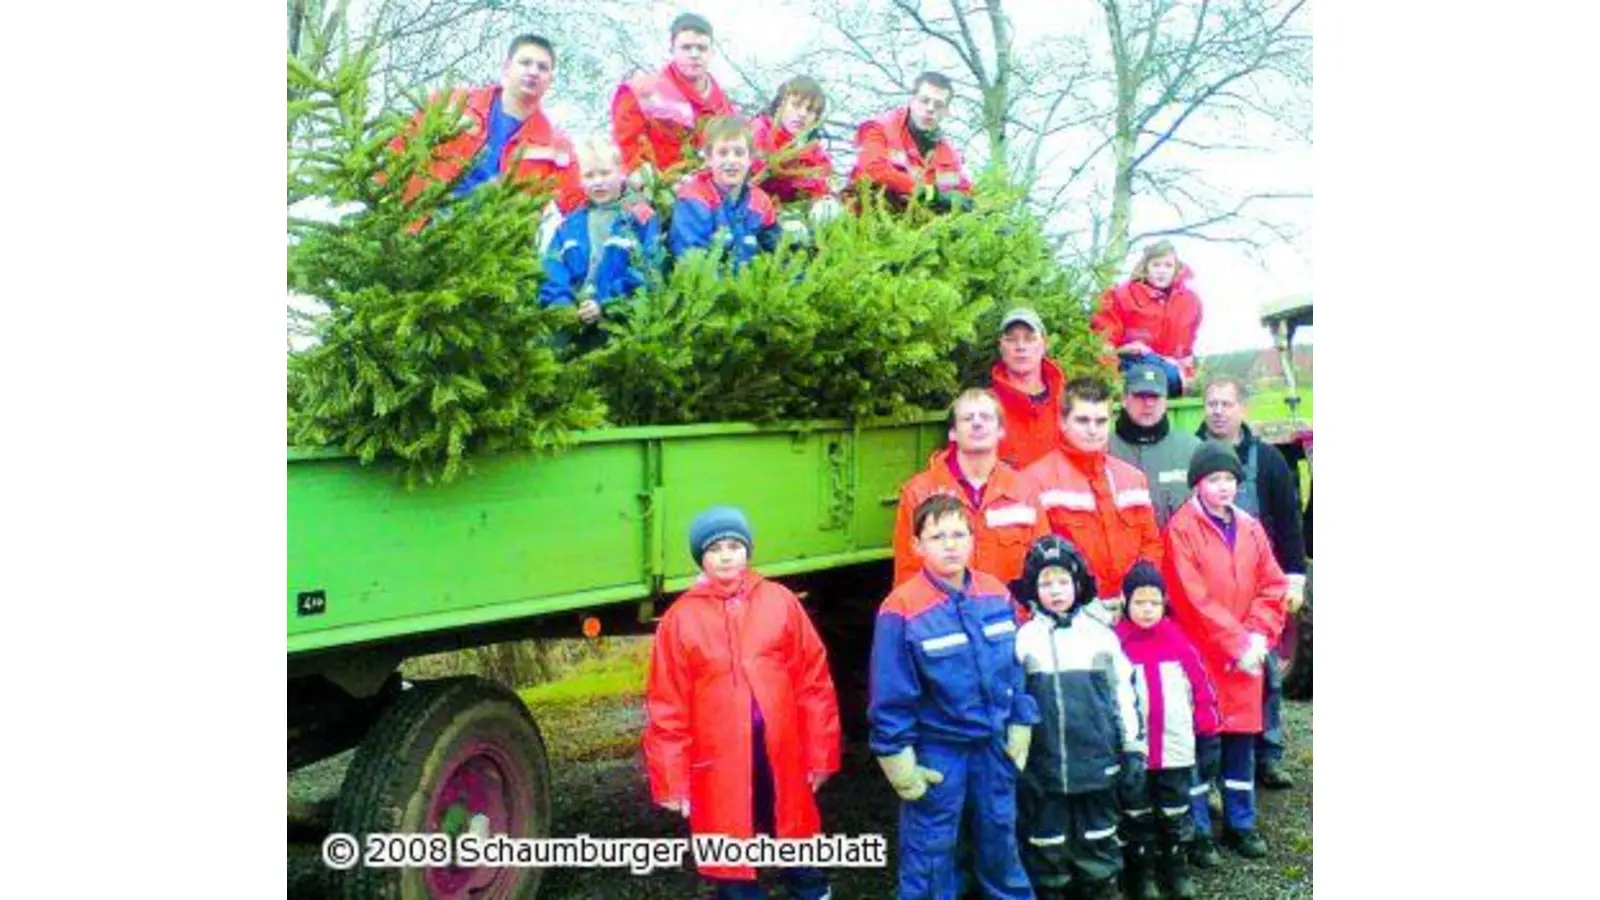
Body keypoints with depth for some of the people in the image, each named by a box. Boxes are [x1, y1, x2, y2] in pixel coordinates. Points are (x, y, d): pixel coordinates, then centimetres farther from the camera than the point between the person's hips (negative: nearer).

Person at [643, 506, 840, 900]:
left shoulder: (780, 601, 0)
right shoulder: (681, 617, -2)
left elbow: (814, 682, 2)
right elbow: (668, 708, -1)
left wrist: (820, 754, 2)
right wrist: (671, 780, -3)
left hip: (782, 755, 1)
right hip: (719, 763, -1)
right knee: (732, 863, 11)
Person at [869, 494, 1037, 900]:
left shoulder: (997, 594, -3)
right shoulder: (903, 610, -19)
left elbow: (1014, 667, 7)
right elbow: (891, 696, -14)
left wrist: (1020, 727, 7)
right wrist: (898, 759, -11)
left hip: (994, 743, 5)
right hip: (936, 750, -5)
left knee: (1000, 835, 23)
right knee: (931, 849, 10)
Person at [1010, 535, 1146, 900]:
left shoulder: (1101, 634, 2)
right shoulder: (1024, 639, -1)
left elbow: (1124, 695, 6)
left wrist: (1134, 751, 5)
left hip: (1098, 764, 1)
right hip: (1042, 768, -1)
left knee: (1098, 843, 13)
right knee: (1046, 848, 9)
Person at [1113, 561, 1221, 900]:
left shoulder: (1179, 642, -3)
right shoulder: (1116, 644, -10)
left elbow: (1201, 690, 1)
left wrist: (1209, 737, 1)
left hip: (1175, 749, 2)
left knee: (1176, 814, 17)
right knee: (1138, 816, 13)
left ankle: (1176, 869, 34)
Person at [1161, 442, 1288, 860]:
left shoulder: (1250, 527, 9)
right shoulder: (1181, 529, -9)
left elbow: (1273, 586, 6)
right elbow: (1193, 598, -14)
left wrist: (1258, 635, -8)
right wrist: (1236, 644, -14)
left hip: (1248, 655, 5)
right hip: (1201, 653, -5)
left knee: (1242, 737, 14)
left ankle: (1241, 823, 27)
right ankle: (1197, 830, 14)